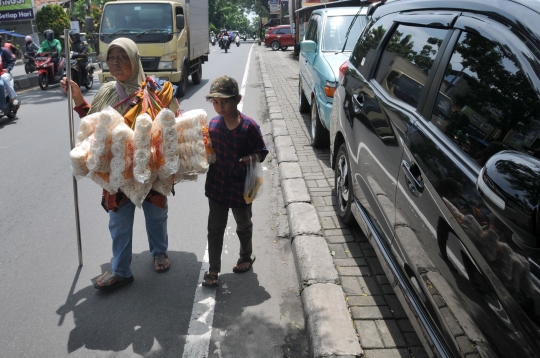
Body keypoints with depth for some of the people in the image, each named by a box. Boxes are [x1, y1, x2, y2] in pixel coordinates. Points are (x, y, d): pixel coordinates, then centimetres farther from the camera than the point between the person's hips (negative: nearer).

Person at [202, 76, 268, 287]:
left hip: (241, 187, -2)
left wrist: (247, 160, -25)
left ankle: (246, 257, 44)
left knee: (244, 226, 20)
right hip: (217, 185, 3)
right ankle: (213, 269, 21)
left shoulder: (249, 127, -17)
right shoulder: (213, 124, -4)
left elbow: (262, 152, -9)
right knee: (215, 228, 9)